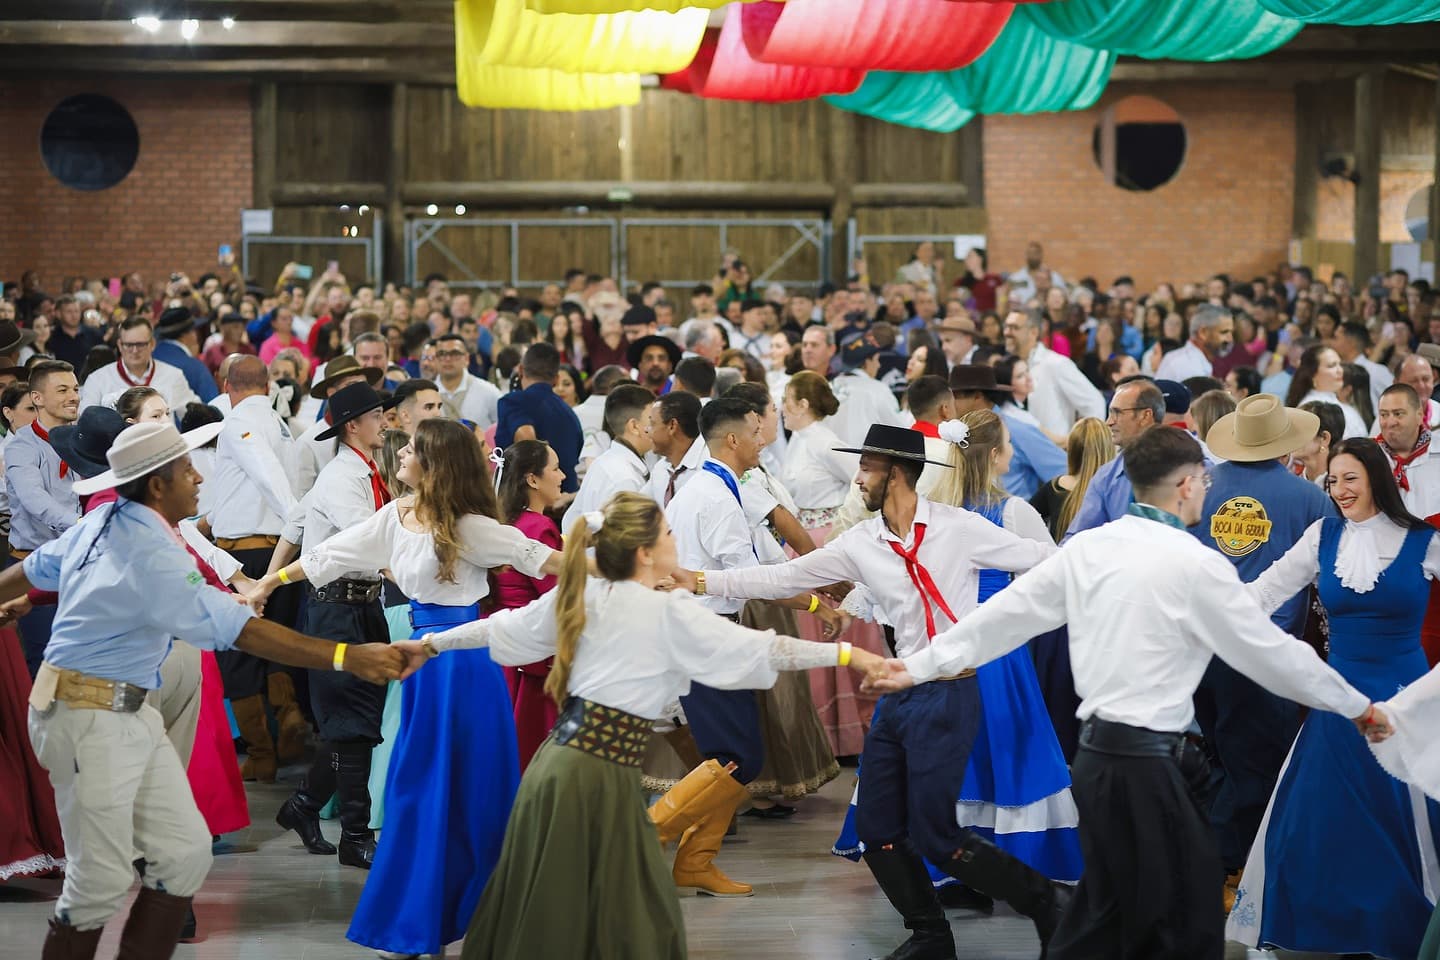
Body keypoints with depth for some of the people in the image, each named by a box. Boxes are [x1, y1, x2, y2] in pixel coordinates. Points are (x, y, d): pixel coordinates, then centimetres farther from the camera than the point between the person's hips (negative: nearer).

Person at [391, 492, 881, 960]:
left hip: (556, 762, 7)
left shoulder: (579, 596, 9)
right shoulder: (669, 614, -8)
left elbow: (501, 627, 20)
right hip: (599, 778, -7)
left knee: (540, 919, 13)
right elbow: (758, 648, -7)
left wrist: (431, 644, 35)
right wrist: (846, 654, -1)